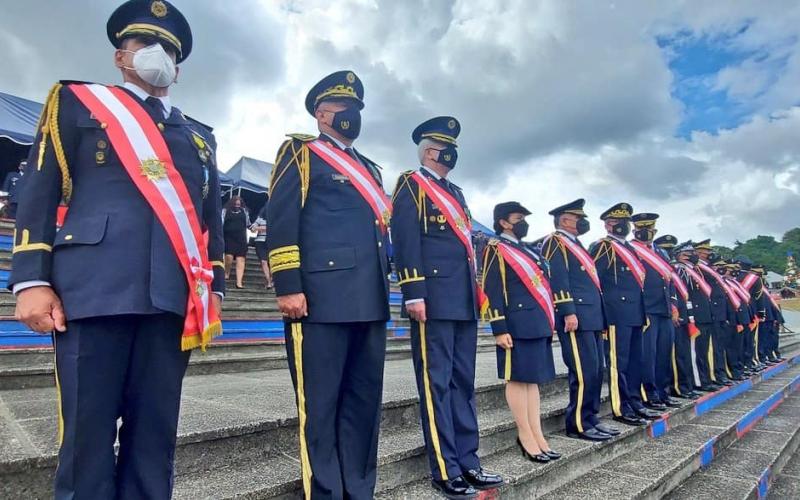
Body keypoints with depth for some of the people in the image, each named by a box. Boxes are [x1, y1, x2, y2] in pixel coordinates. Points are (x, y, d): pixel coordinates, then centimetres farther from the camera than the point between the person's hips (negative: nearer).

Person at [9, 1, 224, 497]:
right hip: (94, 291, -2)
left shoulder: (199, 136, 23)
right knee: (88, 438, 0)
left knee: (154, 440, 6)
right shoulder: (77, 103, 15)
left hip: (171, 299, 3)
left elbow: (212, 218, 19)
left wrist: (213, 290, 11)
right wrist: (32, 280, -4)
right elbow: (40, 193, 6)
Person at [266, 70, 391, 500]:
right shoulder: (301, 153, 6)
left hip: (370, 301, 7)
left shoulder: (369, 168, 26)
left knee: (364, 399, 11)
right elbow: (281, 221, -5)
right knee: (320, 403, 0)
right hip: (321, 298, -7)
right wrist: (288, 286, -15)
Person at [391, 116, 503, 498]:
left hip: (464, 301, 9)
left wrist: (476, 293, 18)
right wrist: (414, 294, -20)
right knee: (436, 383, -2)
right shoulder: (412, 185, 0)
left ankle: (467, 462, 21)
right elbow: (405, 241, -12)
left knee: (463, 382, 11)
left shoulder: (456, 192, 25)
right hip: (434, 300, -8)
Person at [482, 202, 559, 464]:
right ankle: (525, 435, 9)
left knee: (533, 378, 11)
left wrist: (548, 322, 18)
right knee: (518, 378, 0)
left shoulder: (527, 251, 21)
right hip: (518, 325, -8)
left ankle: (537, 434, 17)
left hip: (538, 324, 9)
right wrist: (500, 329, -17)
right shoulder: (496, 250, -5)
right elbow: (493, 292, -12)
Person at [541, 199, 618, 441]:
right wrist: (568, 312, -23)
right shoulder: (555, 243, -5)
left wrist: (599, 314, 20)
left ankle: (590, 418, 22)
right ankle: (578, 424, 2)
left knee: (595, 370, 13)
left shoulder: (576, 245, 25)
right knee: (584, 372, -8)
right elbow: (557, 278, -16)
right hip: (576, 317, -10)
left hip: (592, 316, 10)